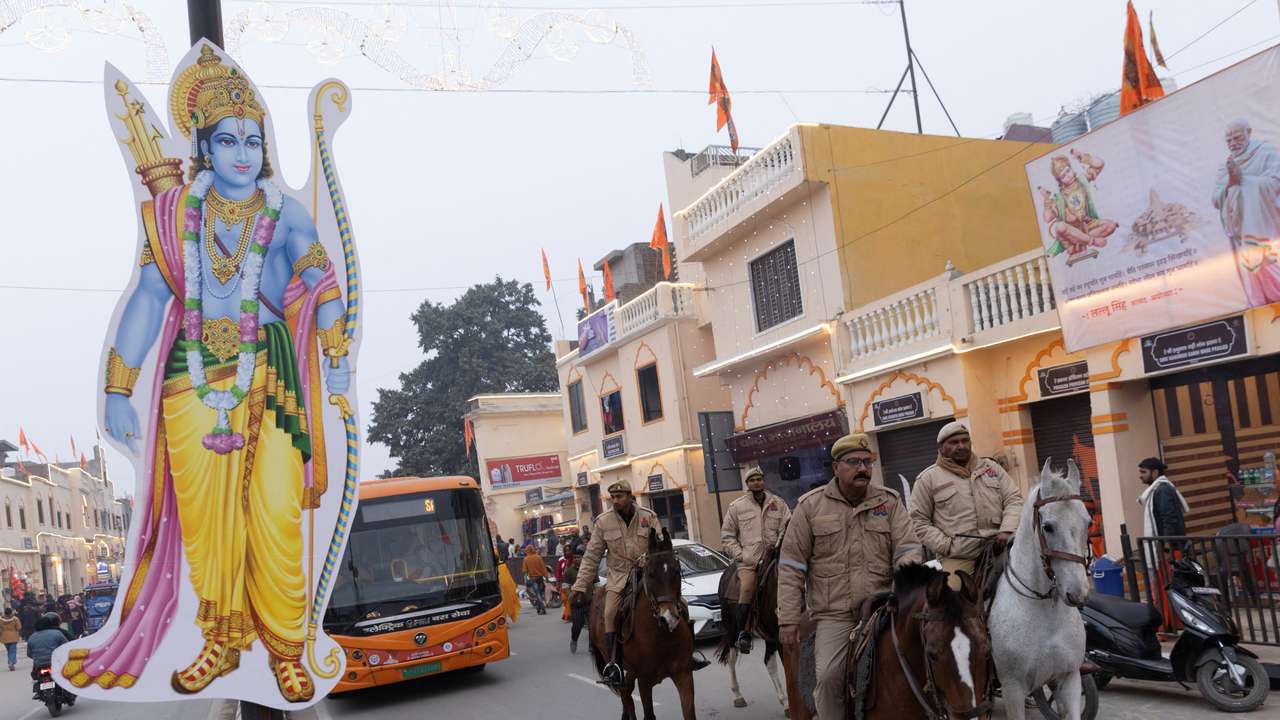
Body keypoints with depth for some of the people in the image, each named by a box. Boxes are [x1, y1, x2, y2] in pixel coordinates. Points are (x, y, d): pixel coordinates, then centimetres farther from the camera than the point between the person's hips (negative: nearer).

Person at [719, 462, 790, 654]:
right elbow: (727, 536, 10)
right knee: (746, 590, -22)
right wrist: (739, 555, -2)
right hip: (748, 562, -2)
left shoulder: (778, 504, 13)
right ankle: (743, 633, -13)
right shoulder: (736, 506, 9)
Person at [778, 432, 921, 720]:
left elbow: (908, 549, 3)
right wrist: (788, 619, -4)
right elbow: (791, 565, 2)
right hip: (834, 613, -1)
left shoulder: (890, 501, 7)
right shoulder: (810, 506, 3)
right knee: (828, 677, -14)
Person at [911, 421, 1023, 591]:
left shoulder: (991, 468, 17)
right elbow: (918, 521, 5)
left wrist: (1007, 530, -6)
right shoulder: (928, 479, 7)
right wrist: (945, 545, -6)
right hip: (957, 558, -3)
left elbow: (1014, 499, 13)